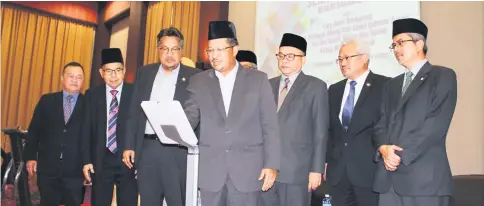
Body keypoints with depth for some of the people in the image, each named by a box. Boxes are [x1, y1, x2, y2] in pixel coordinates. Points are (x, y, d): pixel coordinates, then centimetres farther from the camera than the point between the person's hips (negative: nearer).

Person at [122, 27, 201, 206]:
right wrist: (129, 146, 8)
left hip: (178, 151, -3)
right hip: (147, 148, 4)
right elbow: (134, 112, 12)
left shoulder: (194, 76, 0)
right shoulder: (144, 73, 11)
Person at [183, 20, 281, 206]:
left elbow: (270, 126, 1)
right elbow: (190, 118, 5)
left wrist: (271, 164, -4)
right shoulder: (198, 82, 8)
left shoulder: (258, 79, 3)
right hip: (210, 170, 2)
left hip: (247, 170, -2)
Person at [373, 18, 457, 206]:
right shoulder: (391, 85, 21)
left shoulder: (443, 76, 2)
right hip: (388, 176, 5)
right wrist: (383, 148, -8)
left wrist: (401, 153, -13)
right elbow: (381, 123, 13)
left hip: (425, 176, -5)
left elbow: (437, 123, -10)